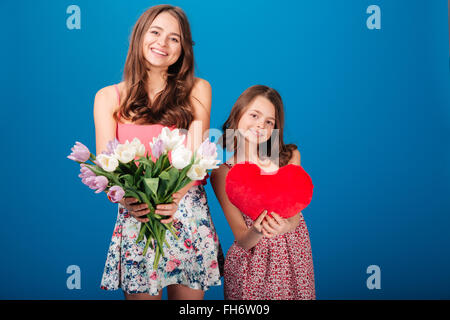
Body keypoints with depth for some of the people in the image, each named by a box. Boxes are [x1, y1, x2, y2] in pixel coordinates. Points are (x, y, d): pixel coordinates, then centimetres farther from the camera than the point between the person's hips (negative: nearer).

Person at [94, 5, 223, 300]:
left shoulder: (197, 90, 6)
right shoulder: (109, 97, 6)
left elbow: (197, 154, -3)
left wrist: (175, 196, -22)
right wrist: (126, 198, -22)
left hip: (188, 213, 1)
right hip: (135, 215, 0)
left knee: (189, 296, 8)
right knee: (141, 294, 4)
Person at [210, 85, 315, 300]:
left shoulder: (289, 156, -7)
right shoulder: (222, 173, -12)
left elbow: (294, 215, -12)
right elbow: (242, 240, -13)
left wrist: (285, 227, -35)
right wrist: (256, 232, -35)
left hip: (292, 254, 2)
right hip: (251, 261, -1)